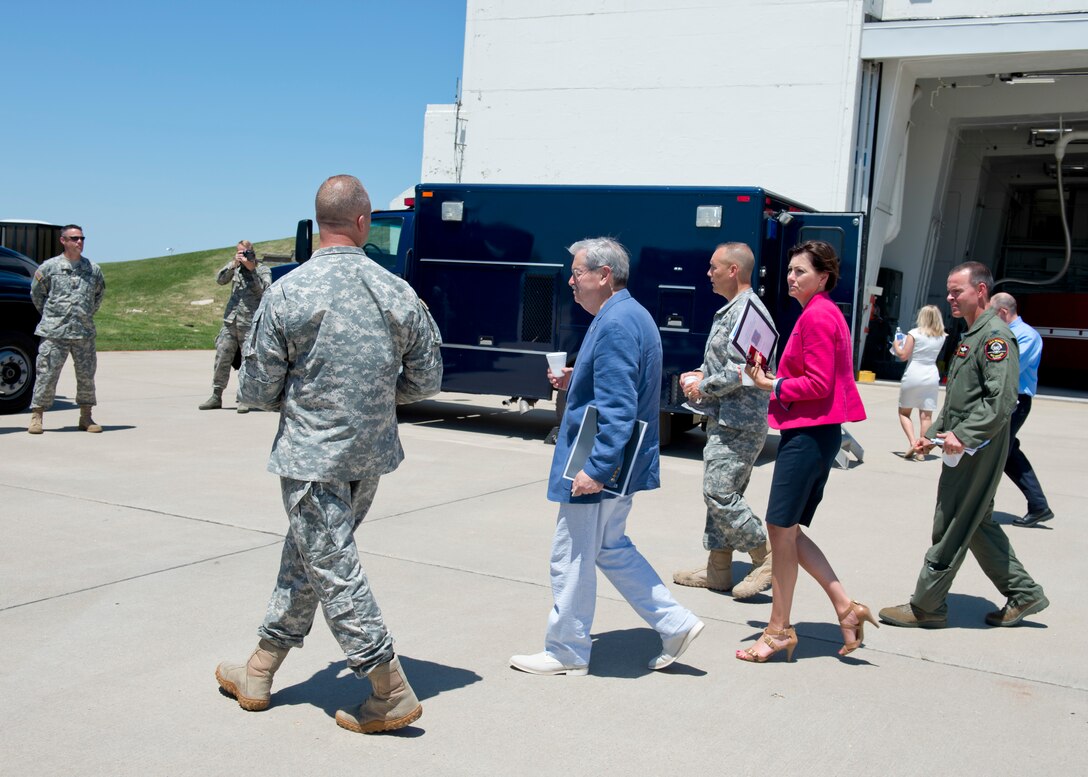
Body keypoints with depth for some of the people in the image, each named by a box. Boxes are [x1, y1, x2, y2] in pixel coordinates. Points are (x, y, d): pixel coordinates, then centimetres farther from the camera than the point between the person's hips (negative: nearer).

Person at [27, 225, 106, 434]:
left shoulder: (93, 269, 8)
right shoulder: (49, 267, 1)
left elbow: (99, 294, 22)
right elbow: (36, 293, 11)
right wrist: (50, 316, 12)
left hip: (84, 332, 3)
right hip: (54, 332, -3)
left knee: (86, 374, 5)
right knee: (47, 374, -3)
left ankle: (86, 417, 15)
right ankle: (37, 417, 5)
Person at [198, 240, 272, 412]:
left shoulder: (263, 270, 2)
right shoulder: (235, 267, 13)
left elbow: (265, 289, -14)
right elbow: (220, 280, 0)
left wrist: (252, 269, -18)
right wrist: (234, 264, -11)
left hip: (250, 323, -4)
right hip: (230, 321, 4)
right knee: (222, 358, 5)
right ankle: (216, 396, 14)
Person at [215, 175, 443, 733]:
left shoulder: (286, 293, -13)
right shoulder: (398, 293, -3)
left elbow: (257, 390, -8)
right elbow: (426, 381, 4)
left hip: (311, 457, -5)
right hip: (371, 456, 5)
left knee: (333, 569, 2)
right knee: (305, 557, 19)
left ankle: (391, 694, 4)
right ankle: (259, 672, 33)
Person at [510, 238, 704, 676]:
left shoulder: (615, 325, -21)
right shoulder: (631, 316, 12)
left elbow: (619, 410, -26)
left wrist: (595, 469, -27)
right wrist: (575, 383, 9)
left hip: (600, 470, -11)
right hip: (620, 465, 11)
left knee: (572, 561, 4)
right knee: (611, 549, 22)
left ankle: (567, 653, 19)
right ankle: (675, 624, 23)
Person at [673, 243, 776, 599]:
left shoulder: (747, 311, -16)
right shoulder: (732, 310, 18)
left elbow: (740, 371, -23)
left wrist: (702, 387, -10)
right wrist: (700, 374, 11)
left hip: (738, 423, -11)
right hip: (725, 419, 11)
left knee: (720, 493, -11)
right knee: (720, 493, 13)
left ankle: (766, 558, -1)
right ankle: (717, 570, 19)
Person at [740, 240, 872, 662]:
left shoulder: (817, 316, -13)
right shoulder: (821, 313, 18)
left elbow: (818, 385, -19)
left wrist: (772, 385, -9)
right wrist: (775, 380, 9)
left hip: (808, 433, -11)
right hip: (813, 432, 11)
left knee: (781, 528, -3)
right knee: (787, 530, 13)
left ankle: (779, 630, 7)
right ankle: (845, 607, 15)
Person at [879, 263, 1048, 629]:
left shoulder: (996, 335, -15)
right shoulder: (971, 336, 17)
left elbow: (1002, 401, -23)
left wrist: (963, 436, -24)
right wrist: (934, 433, 18)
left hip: (978, 451, -10)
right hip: (964, 450, 10)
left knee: (951, 530, -3)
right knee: (977, 524, 16)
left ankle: (927, 607, 6)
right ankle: (1023, 593, 24)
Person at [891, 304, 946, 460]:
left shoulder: (915, 333, -8)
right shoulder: (941, 336, 5)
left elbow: (903, 355, -9)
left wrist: (896, 345, 9)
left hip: (913, 375, -3)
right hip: (931, 376, 3)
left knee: (904, 412, 10)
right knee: (926, 416, 5)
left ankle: (912, 442, -8)